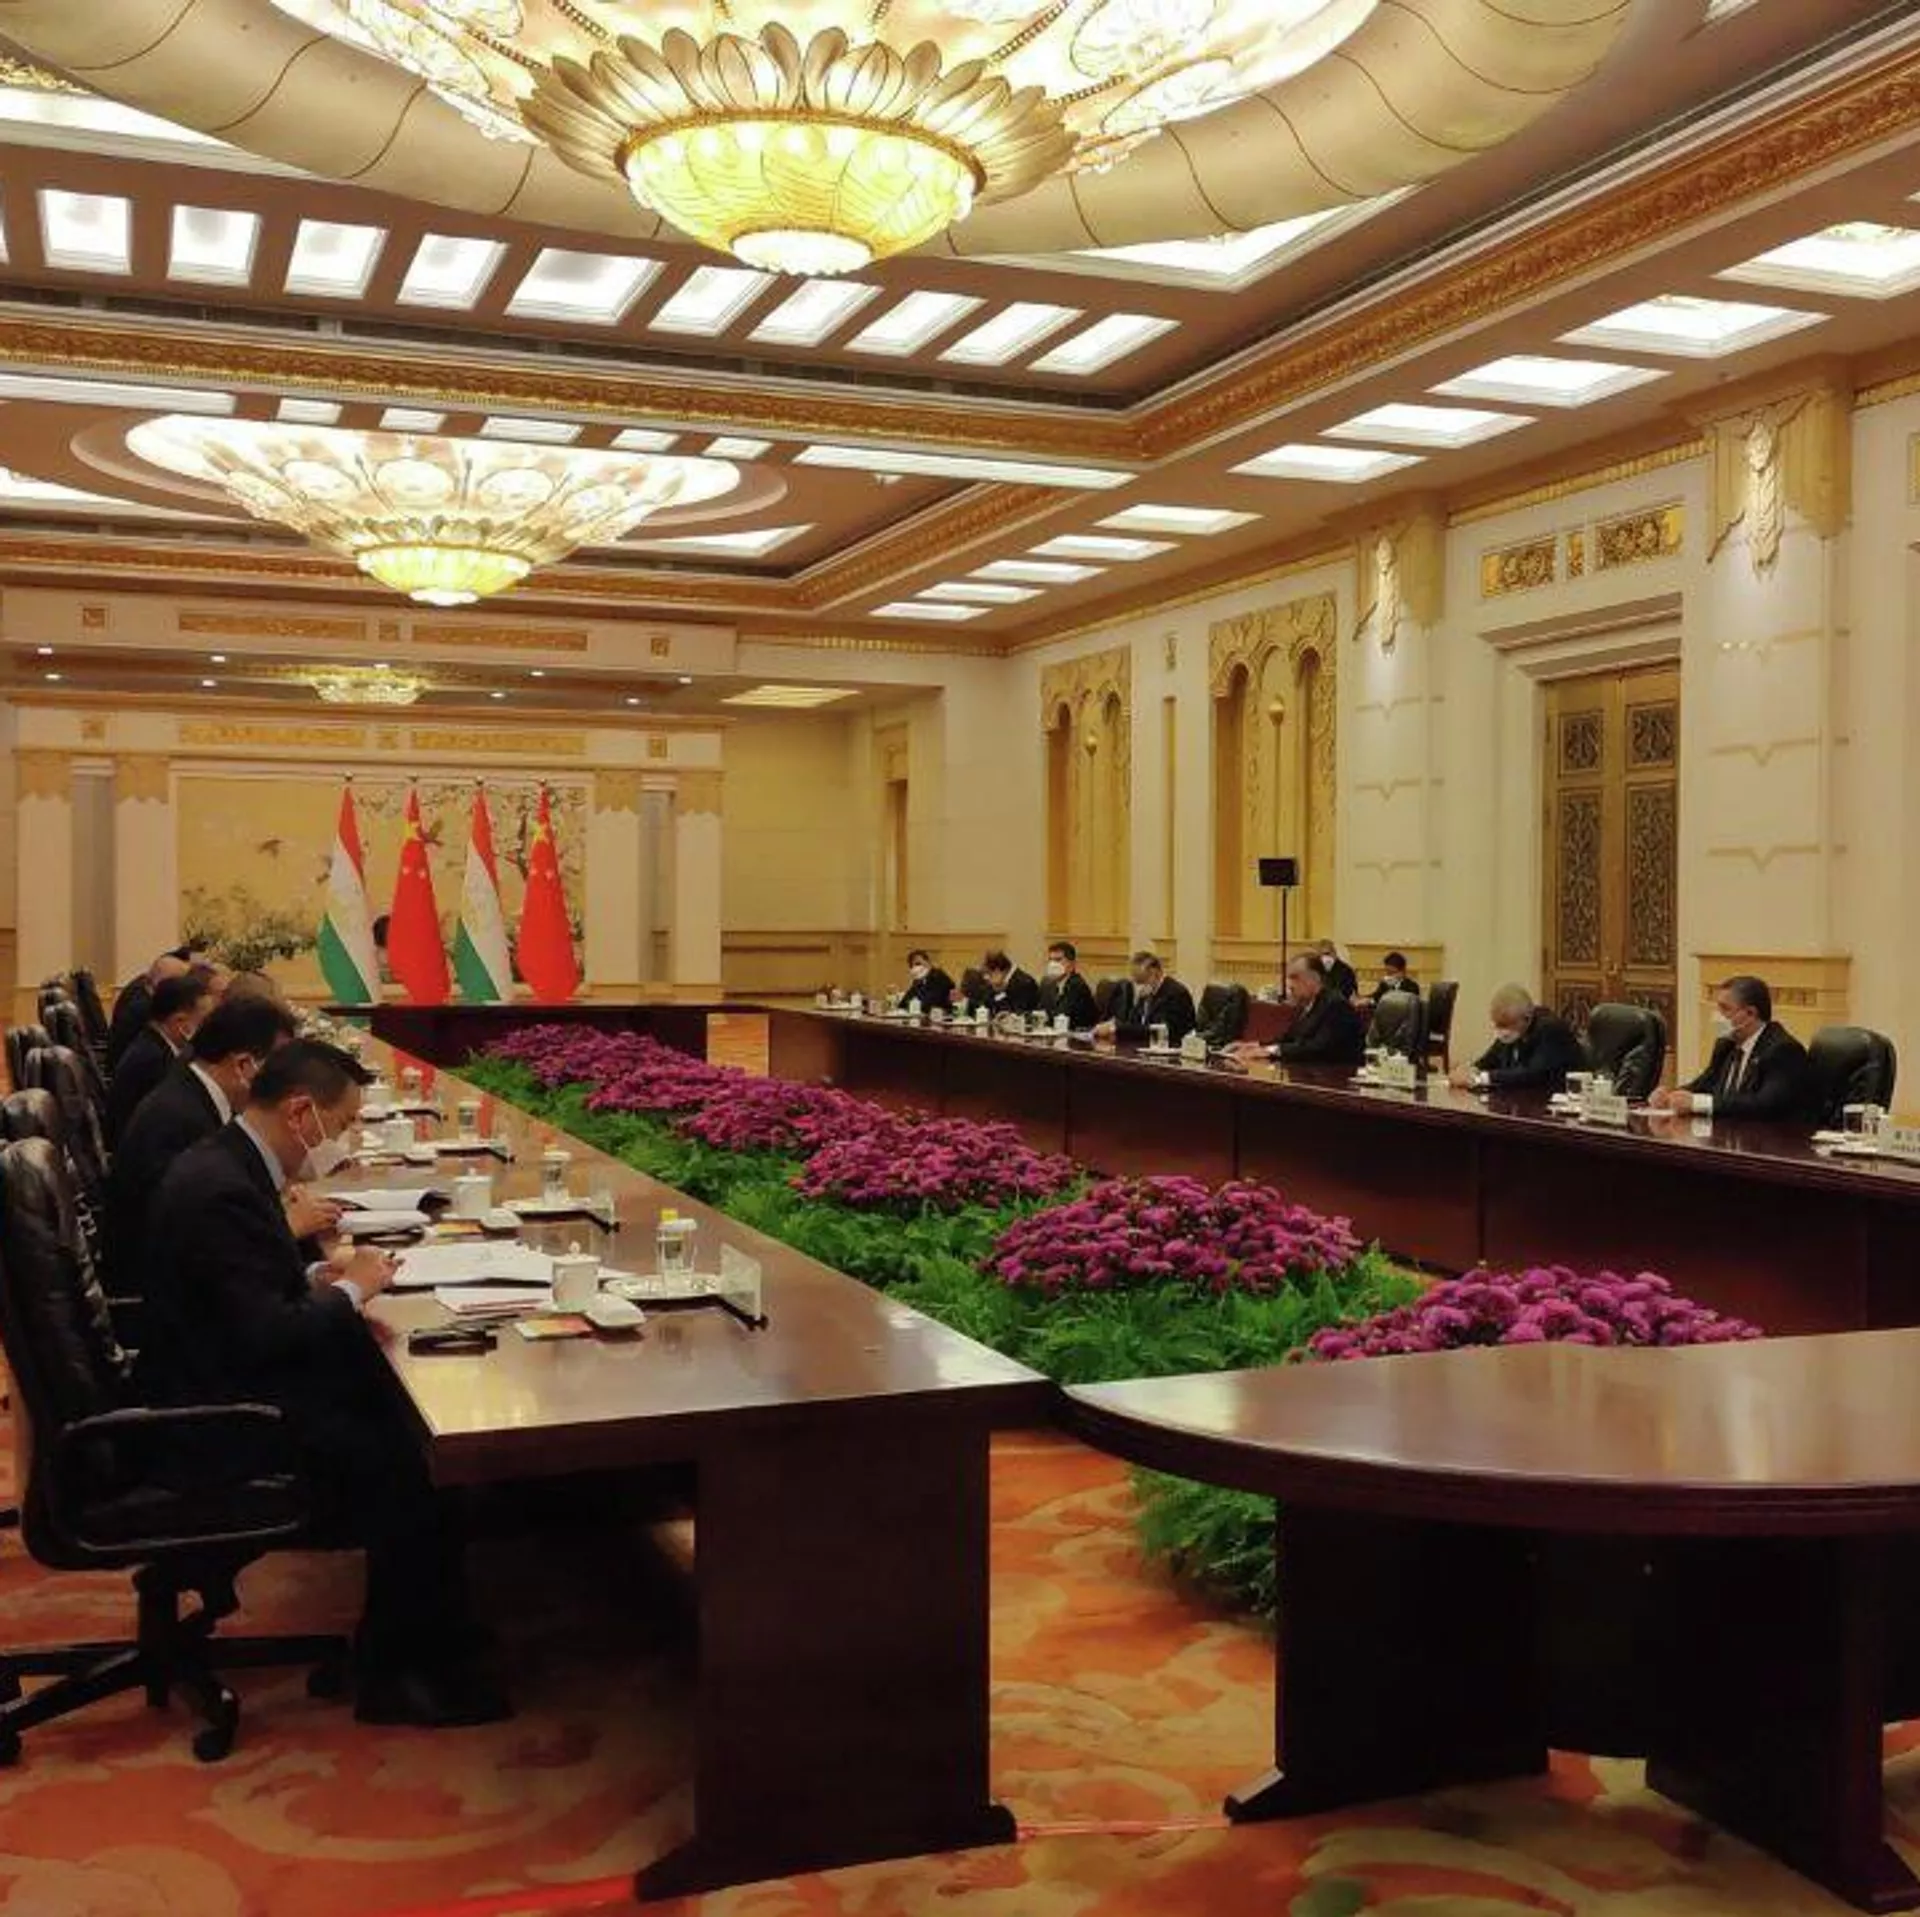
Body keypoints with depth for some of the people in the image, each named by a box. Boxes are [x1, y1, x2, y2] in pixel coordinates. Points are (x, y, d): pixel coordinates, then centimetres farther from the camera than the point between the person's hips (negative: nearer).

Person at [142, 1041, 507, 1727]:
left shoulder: (225, 1163, 8)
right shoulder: (223, 1190, -23)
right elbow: (261, 1336, -27)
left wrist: (314, 1277, 4)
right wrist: (349, 1293, -12)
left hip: (227, 1384, 10)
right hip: (223, 1416, -10)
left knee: (404, 1411, 2)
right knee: (406, 1462, -16)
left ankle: (424, 1636, 10)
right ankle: (398, 1673, 1)